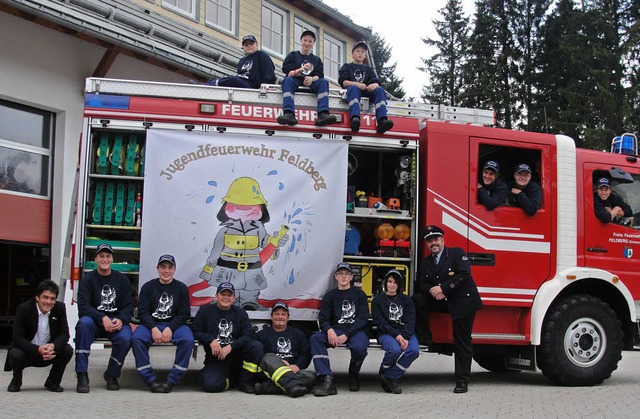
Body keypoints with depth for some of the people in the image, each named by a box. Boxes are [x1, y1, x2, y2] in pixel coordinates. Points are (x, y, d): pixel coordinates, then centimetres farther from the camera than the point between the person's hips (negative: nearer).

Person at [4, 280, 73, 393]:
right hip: (27, 351, -2)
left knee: (68, 350, -24)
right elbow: (18, 338, -22)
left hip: (50, 352, 2)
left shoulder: (60, 308, -9)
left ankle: (53, 382, 2)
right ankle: (16, 381, 2)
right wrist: (38, 350, -37)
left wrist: (53, 346, -36)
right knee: (15, 355, -33)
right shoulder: (23, 309, -17)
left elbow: (64, 334, -12)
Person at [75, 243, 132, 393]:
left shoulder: (122, 279, 8)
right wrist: (103, 318, -27)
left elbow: (128, 307, 3)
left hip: (116, 322, 1)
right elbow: (83, 307, -10)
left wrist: (121, 320, -21)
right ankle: (82, 375, -31)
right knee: (84, 323, -35)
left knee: (125, 338, -31)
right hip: (94, 321, -1)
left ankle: (112, 375, -3)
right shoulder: (87, 279, 2)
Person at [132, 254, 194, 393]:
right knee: (137, 338, -31)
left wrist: (170, 328, -16)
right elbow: (143, 311, 0)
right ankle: (150, 380, -26)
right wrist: (153, 328, -18)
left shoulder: (181, 288, 8)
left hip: (175, 324, 0)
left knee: (188, 339, -32)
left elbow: (184, 314, 1)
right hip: (151, 324, 0)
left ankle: (172, 380, -25)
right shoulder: (148, 287, 8)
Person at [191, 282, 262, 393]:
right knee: (211, 385, -29)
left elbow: (249, 335, -4)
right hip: (215, 358, -2)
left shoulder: (240, 313, 8)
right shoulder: (205, 311, 6)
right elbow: (194, 331, 0)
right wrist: (211, 340, -17)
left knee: (256, 346, -26)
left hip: (237, 356, 2)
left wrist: (230, 347, -17)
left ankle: (245, 382, -9)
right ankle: (225, 379, 9)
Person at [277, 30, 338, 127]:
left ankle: (323, 114, -49)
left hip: (311, 84, 2)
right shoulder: (292, 55, 16)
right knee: (287, 80, -34)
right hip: (295, 82, -2)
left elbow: (319, 76, 5)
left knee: (323, 82, -28)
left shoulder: (317, 60, 22)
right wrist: (301, 70, -20)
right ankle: (289, 114, -55)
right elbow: (288, 73, 0)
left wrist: (312, 79, -20)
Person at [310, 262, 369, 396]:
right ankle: (327, 380, -37)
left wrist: (346, 335, -16)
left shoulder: (359, 294, 10)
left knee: (359, 347, -37)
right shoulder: (330, 296, 17)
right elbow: (323, 319, 6)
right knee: (315, 338, -28)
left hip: (356, 331, -2)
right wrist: (329, 330, -19)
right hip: (336, 330, 2)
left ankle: (354, 375, -2)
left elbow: (363, 319, -1)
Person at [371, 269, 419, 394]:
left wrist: (405, 337, -17)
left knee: (413, 350, -30)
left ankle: (390, 377, -17)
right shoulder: (378, 300, 8)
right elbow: (379, 322, -3)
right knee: (395, 350, -35)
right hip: (386, 333, -3)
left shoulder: (406, 300, 15)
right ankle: (383, 373, -3)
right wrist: (396, 335, -17)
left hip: (405, 332, 3)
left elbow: (410, 321, 2)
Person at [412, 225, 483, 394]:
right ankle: (423, 339, -5)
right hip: (442, 302, 5)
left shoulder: (457, 253, -4)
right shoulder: (425, 263, 12)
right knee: (417, 300, -16)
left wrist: (443, 288, -21)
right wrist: (432, 291, -18)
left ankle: (462, 381, 5)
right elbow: (421, 285, 5)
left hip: (463, 302, -5)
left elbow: (464, 275, -17)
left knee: (462, 342, -3)